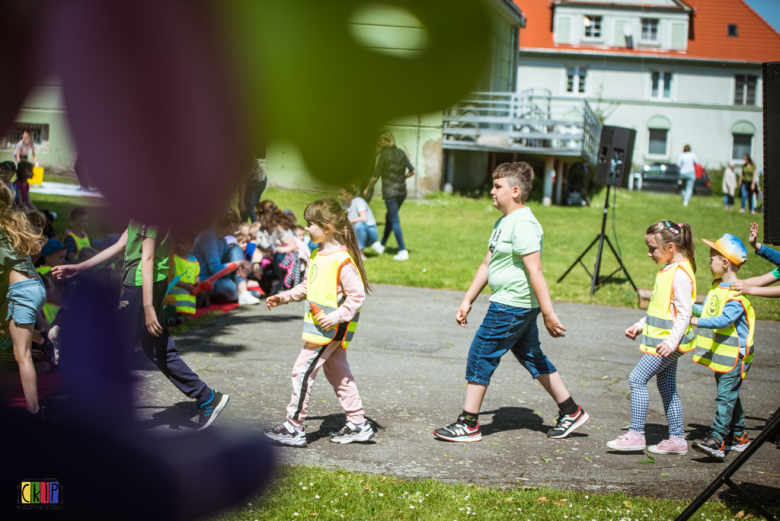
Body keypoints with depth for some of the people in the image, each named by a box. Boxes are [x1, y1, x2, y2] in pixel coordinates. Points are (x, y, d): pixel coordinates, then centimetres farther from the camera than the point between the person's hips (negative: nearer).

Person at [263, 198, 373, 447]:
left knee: (303, 370, -6)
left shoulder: (342, 259, -21)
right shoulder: (319, 254, 10)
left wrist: (336, 317, -27)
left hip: (330, 328, -10)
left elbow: (357, 294, -21)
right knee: (337, 373, 15)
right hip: (320, 326, 10)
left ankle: (294, 428, 2)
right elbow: (308, 286, 22)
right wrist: (284, 297, 17)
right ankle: (358, 425, 23)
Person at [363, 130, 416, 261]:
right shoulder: (401, 153, 6)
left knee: (394, 221, -3)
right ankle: (381, 245, 37)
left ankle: (403, 251, -7)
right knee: (389, 217, 22)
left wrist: (367, 189, 4)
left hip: (390, 191, -7)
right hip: (402, 190, 7)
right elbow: (413, 171, 6)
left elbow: (376, 176, -9)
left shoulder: (384, 155, -11)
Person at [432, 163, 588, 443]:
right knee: (531, 356, 16)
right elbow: (487, 264, 20)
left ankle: (469, 424, 3)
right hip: (515, 306, 10)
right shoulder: (503, 222, 14)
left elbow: (534, 270, -23)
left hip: (512, 306, -10)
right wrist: (467, 301, 21)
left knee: (481, 354, -4)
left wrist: (548, 314, -25)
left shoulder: (523, 224, -19)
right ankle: (571, 412, 24)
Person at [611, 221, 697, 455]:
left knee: (637, 379, -11)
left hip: (667, 341, -10)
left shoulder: (680, 273, -17)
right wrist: (640, 325, 24)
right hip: (661, 338, 10)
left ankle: (636, 434, -8)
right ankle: (677, 439, 17)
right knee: (667, 387, 12)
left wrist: (672, 340, -29)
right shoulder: (669, 269, 14)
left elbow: (684, 312, -22)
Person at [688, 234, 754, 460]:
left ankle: (716, 441, -17)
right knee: (729, 396, 17)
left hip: (734, 356, -10)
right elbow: (708, 310, 24)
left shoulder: (737, 294, -20)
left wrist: (698, 321, -36)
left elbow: (724, 319, -32)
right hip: (720, 354, 10)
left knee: (725, 397, -12)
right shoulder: (717, 286, 10)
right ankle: (739, 437, 27)